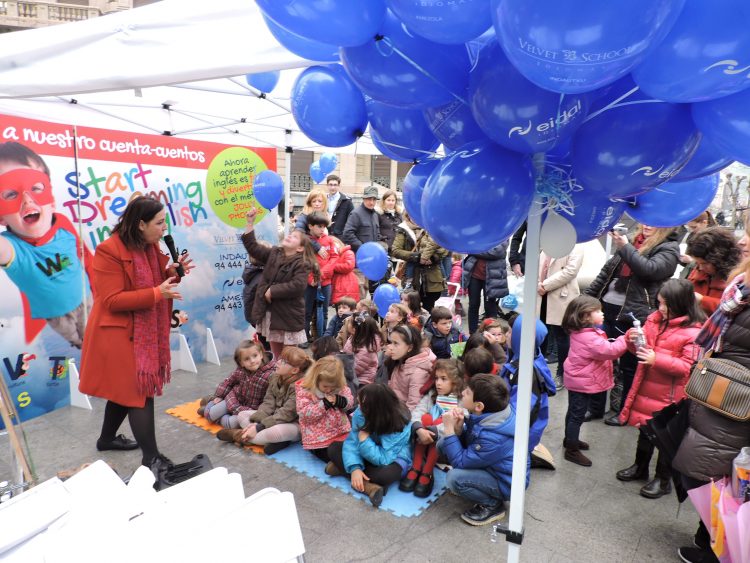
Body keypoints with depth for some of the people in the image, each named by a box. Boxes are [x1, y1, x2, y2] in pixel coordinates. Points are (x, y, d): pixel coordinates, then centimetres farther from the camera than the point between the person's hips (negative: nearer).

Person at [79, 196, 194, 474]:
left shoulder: (150, 246, 5)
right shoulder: (109, 251, -21)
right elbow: (112, 300, -24)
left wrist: (172, 273, -6)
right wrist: (157, 293, -30)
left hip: (145, 332, 9)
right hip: (119, 333, -9)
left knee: (125, 388, 21)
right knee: (139, 392, -6)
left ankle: (107, 439, 42)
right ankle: (151, 458, 5)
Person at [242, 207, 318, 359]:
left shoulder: (302, 264, -11)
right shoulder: (273, 253, 8)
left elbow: (297, 286, -25)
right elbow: (252, 246, 7)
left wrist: (272, 291, -20)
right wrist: (250, 222, -1)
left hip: (289, 315, -5)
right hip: (270, 313, 6)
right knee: (277, 356, 17)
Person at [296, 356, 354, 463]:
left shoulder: (340, 387, -4)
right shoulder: (304, 389, -15)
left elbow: (350, 401, 4)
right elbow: (304, 414, -19)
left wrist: (340, 401, -19)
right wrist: (324, 404, -28)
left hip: (341, 430, 5)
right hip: (318, 437, -5)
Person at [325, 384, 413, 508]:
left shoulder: (399, 424, -32)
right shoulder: (361, 413, -18)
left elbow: (384, 459, -33)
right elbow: (352, 442, -17)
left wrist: (364, 439, -32)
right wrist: (354, 468, -32)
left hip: (393, 459, -5)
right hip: (368, 456, 6)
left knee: (386, 473, -39)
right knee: (334, 448, -11)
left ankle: (342, 469, -18)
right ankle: (367, 486, -22)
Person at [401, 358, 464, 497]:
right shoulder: (432, 394, 6)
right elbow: (416, 412, -10)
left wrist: (431, 432, -29)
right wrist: (419, 430, -30)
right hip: (426, 444, 3)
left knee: (442, 421, -29)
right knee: (426, 418, -22)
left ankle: (427, 474, -20)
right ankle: (416, 468, -17)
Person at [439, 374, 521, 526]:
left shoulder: (493, 438, -36)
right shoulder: (487, 415, -13)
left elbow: (460, 462, -27)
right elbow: (468, 442, 0)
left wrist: (449, 429, -27)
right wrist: (459, 429, -21)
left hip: (505, 482, -8)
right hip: (489, 465, 8)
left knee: (455, 478, -30)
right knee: (442, 444, -3)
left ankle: (493, 505, -4)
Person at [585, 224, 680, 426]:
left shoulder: (669, 248, -3)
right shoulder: (632, 241, 14)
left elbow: (650, 269, -23)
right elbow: (607, 271, 17)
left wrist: (625, 248, -20)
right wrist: (588, 296, 15)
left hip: (632, 317, -6)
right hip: (608, 309, 6)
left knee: (629, 366, 8)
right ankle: (596, 406, 26)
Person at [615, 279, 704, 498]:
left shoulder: (694, 332, -17)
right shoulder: (655, 319, 2)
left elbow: (688, 366, -19)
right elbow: (643, 348, 12)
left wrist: (657, 360, -29)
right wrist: (633, 339, -9)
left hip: (670, 395, -6)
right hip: (647, 388, 6)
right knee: (645, 429, 21)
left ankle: (663, 480, 27)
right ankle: (640, 467, 40)